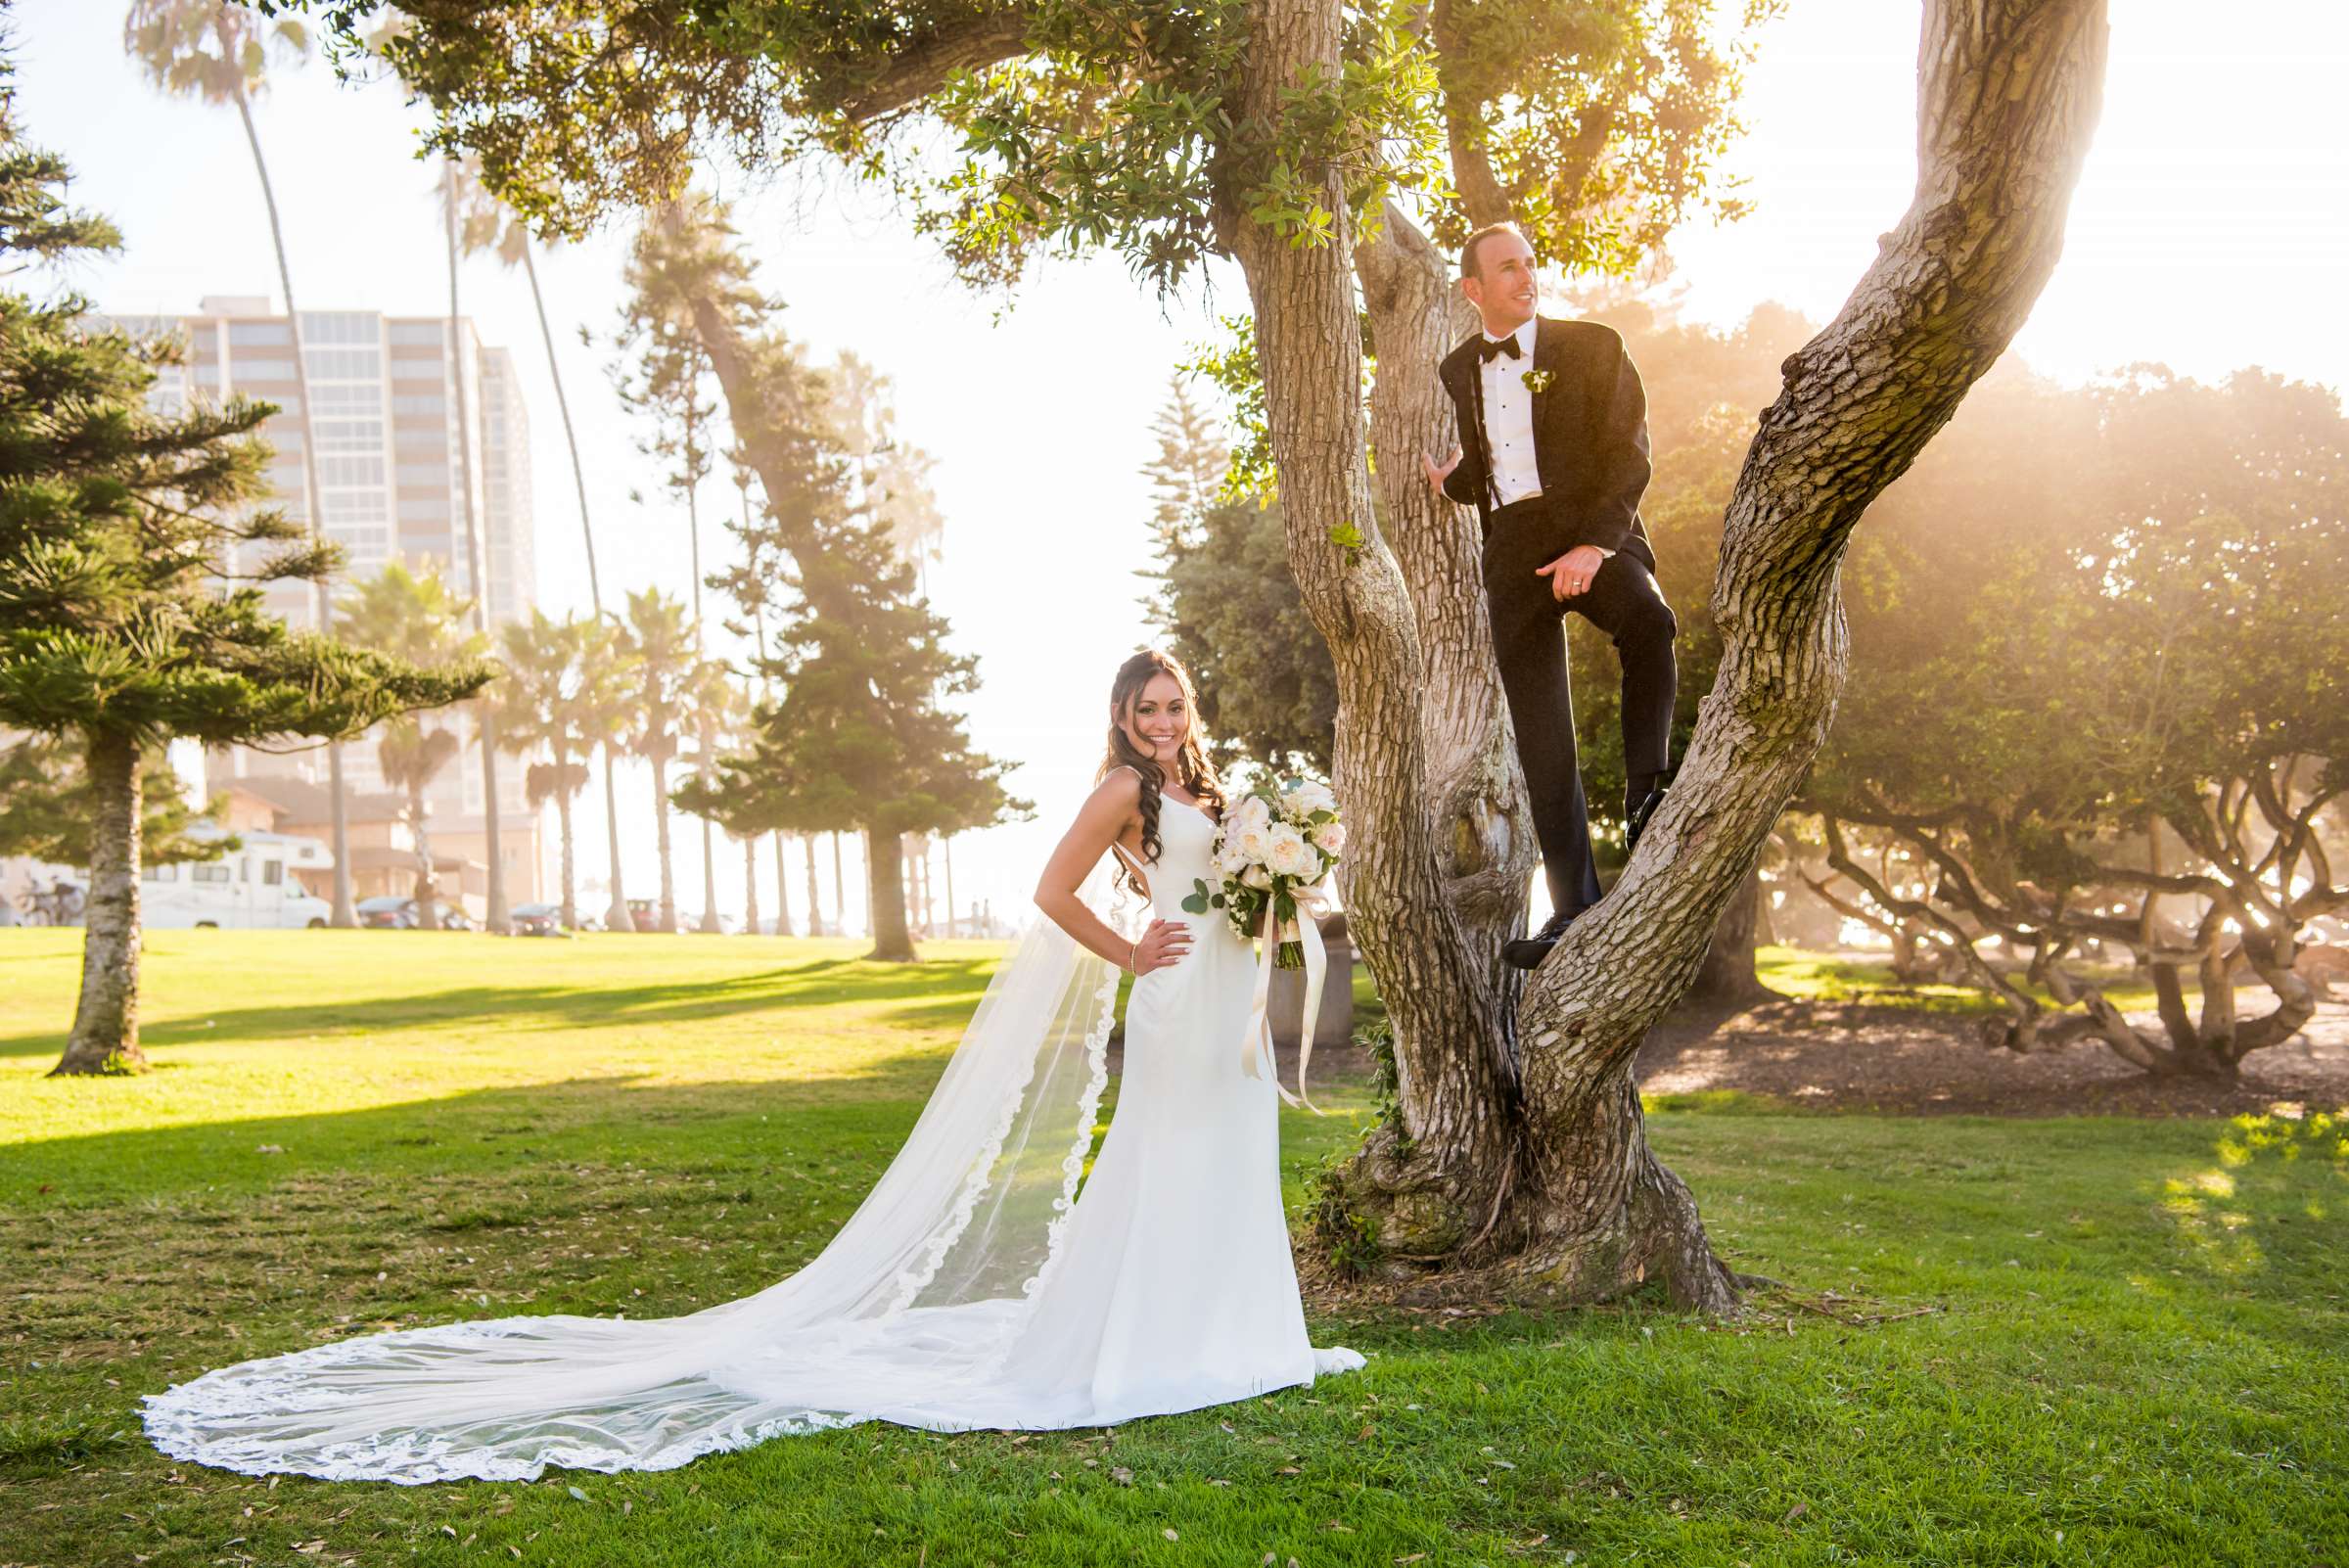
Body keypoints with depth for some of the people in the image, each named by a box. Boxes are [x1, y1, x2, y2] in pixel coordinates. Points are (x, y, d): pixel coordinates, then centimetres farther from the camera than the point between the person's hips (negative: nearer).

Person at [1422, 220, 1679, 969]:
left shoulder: (1592, 347, 3)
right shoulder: (1458, 370, 16)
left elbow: (1628, 456, -5)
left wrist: (1595, 543, -19)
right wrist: (1451, 482, 3)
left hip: (1593, 535, -4)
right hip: (1512, 550, 4)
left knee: (1649, 623, -38)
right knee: (1540, 737, 0)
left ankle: (1647, 792, -26)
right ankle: (1576, 904, 5)